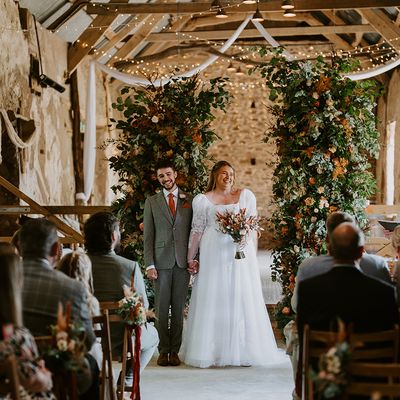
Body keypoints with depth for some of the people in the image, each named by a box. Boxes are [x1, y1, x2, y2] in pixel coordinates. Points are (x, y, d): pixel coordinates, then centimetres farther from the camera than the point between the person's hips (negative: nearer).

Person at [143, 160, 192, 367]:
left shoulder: (189, 200, 8)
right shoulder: (152, 202, 8)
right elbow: (148, 236, 4)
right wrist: (149, 264, -4)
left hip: (183, 262, 0)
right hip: (161, 262, 0)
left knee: (179, 308, 4)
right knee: (162, 308, 1)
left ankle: (175, 351, 10)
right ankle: (163, 351, 8)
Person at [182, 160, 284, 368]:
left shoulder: (245, 195, 9)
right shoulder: (203, 200, 6)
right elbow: (197, 230, 7)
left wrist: (252, 254, -3)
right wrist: (190, 258, 6)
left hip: (241, 253, 1)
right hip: (214, 255, -1)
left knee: (242, 299, 2)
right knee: (213, 300, 0)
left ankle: (242, 351, 8)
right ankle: (211, 351, 5)